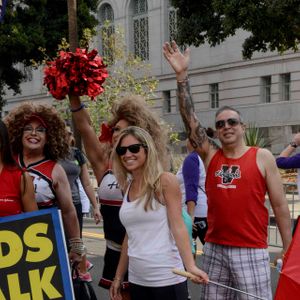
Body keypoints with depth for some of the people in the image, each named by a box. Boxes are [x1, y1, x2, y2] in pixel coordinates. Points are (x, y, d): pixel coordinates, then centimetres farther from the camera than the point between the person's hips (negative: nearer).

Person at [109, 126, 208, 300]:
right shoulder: (127, 187, 10)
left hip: (167, 279, -5)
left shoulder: (165, 181, -6)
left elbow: (178, 226, -11)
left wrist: (190, 266, -23)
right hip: (137, 280, 6)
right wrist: (119, 277, 15)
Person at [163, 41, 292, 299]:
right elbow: (190, 119, -4)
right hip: (214, 248, 4)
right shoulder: (211, 156, 5)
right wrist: (182, 75, -10)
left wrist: (288, 249, -3)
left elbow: (280, 205, -1)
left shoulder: (262, 157, -2)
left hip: (251, 250, -3)